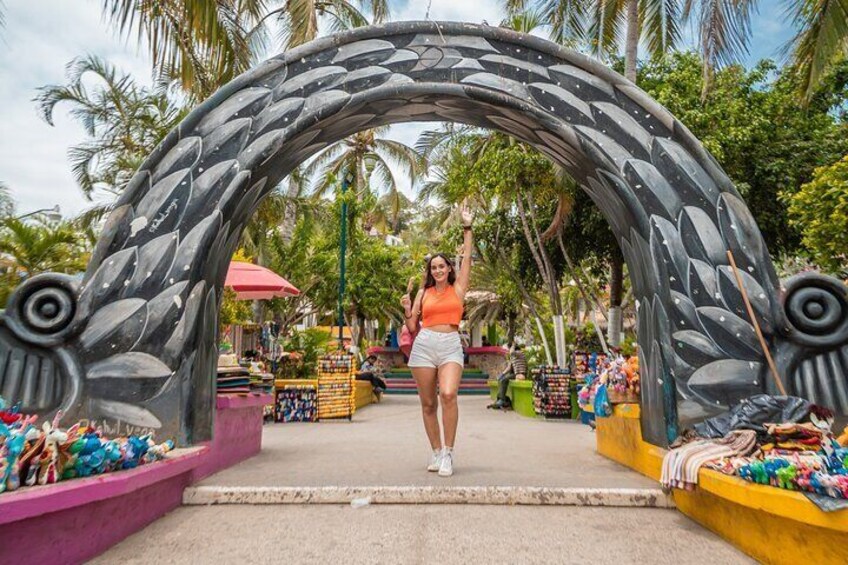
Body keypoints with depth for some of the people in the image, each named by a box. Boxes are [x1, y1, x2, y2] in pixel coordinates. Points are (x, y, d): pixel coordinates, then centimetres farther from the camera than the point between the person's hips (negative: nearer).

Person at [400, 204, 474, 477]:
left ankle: (448, 452, -11)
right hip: (424, 345, 3)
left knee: (448, 394, -24)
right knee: (428, 403, 5)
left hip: (451, 345, -2)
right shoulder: (423, 293, 14)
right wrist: (407, 310, -3)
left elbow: (467, 258, 4)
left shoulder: (458, 288, 10)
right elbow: (413, 328, 15)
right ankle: (436, 451, 20)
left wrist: (467, 227, 5)